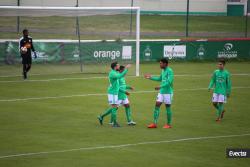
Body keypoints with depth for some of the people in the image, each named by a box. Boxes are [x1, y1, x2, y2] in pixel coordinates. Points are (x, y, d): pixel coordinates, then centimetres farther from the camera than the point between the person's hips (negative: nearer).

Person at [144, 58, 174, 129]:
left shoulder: (169, 71, -13)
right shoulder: (163, 70, 14)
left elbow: (169, 82, -23)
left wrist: (160, 87, -29)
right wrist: (151, 77, 27)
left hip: (168, 92, -8)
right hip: (161, 92, 8)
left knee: (168, 107, 0)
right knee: (157, 105, 1)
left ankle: (169, 124, 10)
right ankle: (155, 123, 1)